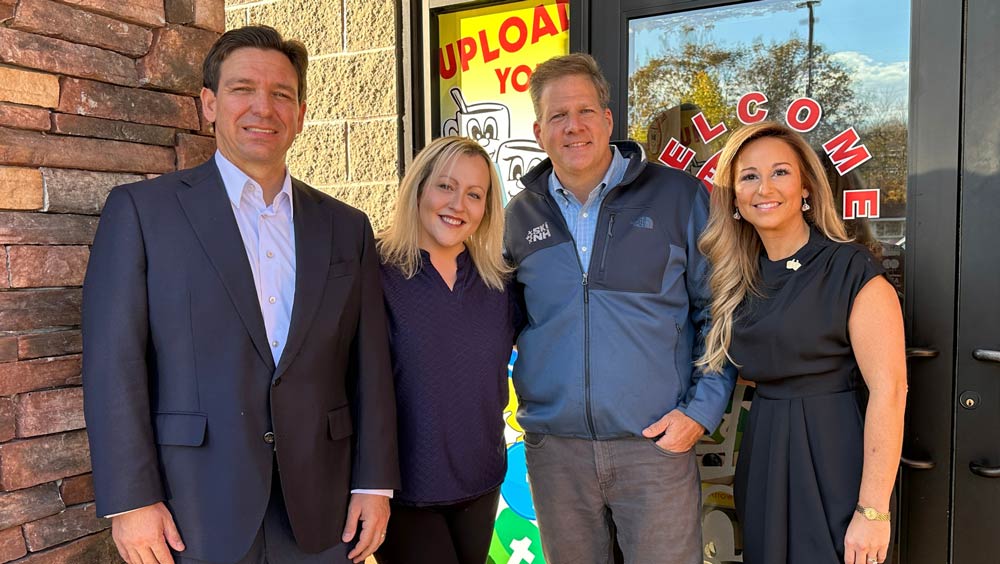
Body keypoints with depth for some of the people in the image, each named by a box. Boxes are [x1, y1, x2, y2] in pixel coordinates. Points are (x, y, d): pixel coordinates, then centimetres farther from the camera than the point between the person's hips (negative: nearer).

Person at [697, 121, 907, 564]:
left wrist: (872, 510, -20)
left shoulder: (852, 270, -12)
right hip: (761, 459, 6)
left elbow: (888, 391, -17)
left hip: (830, 457, -6)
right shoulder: (739, 277, 6)